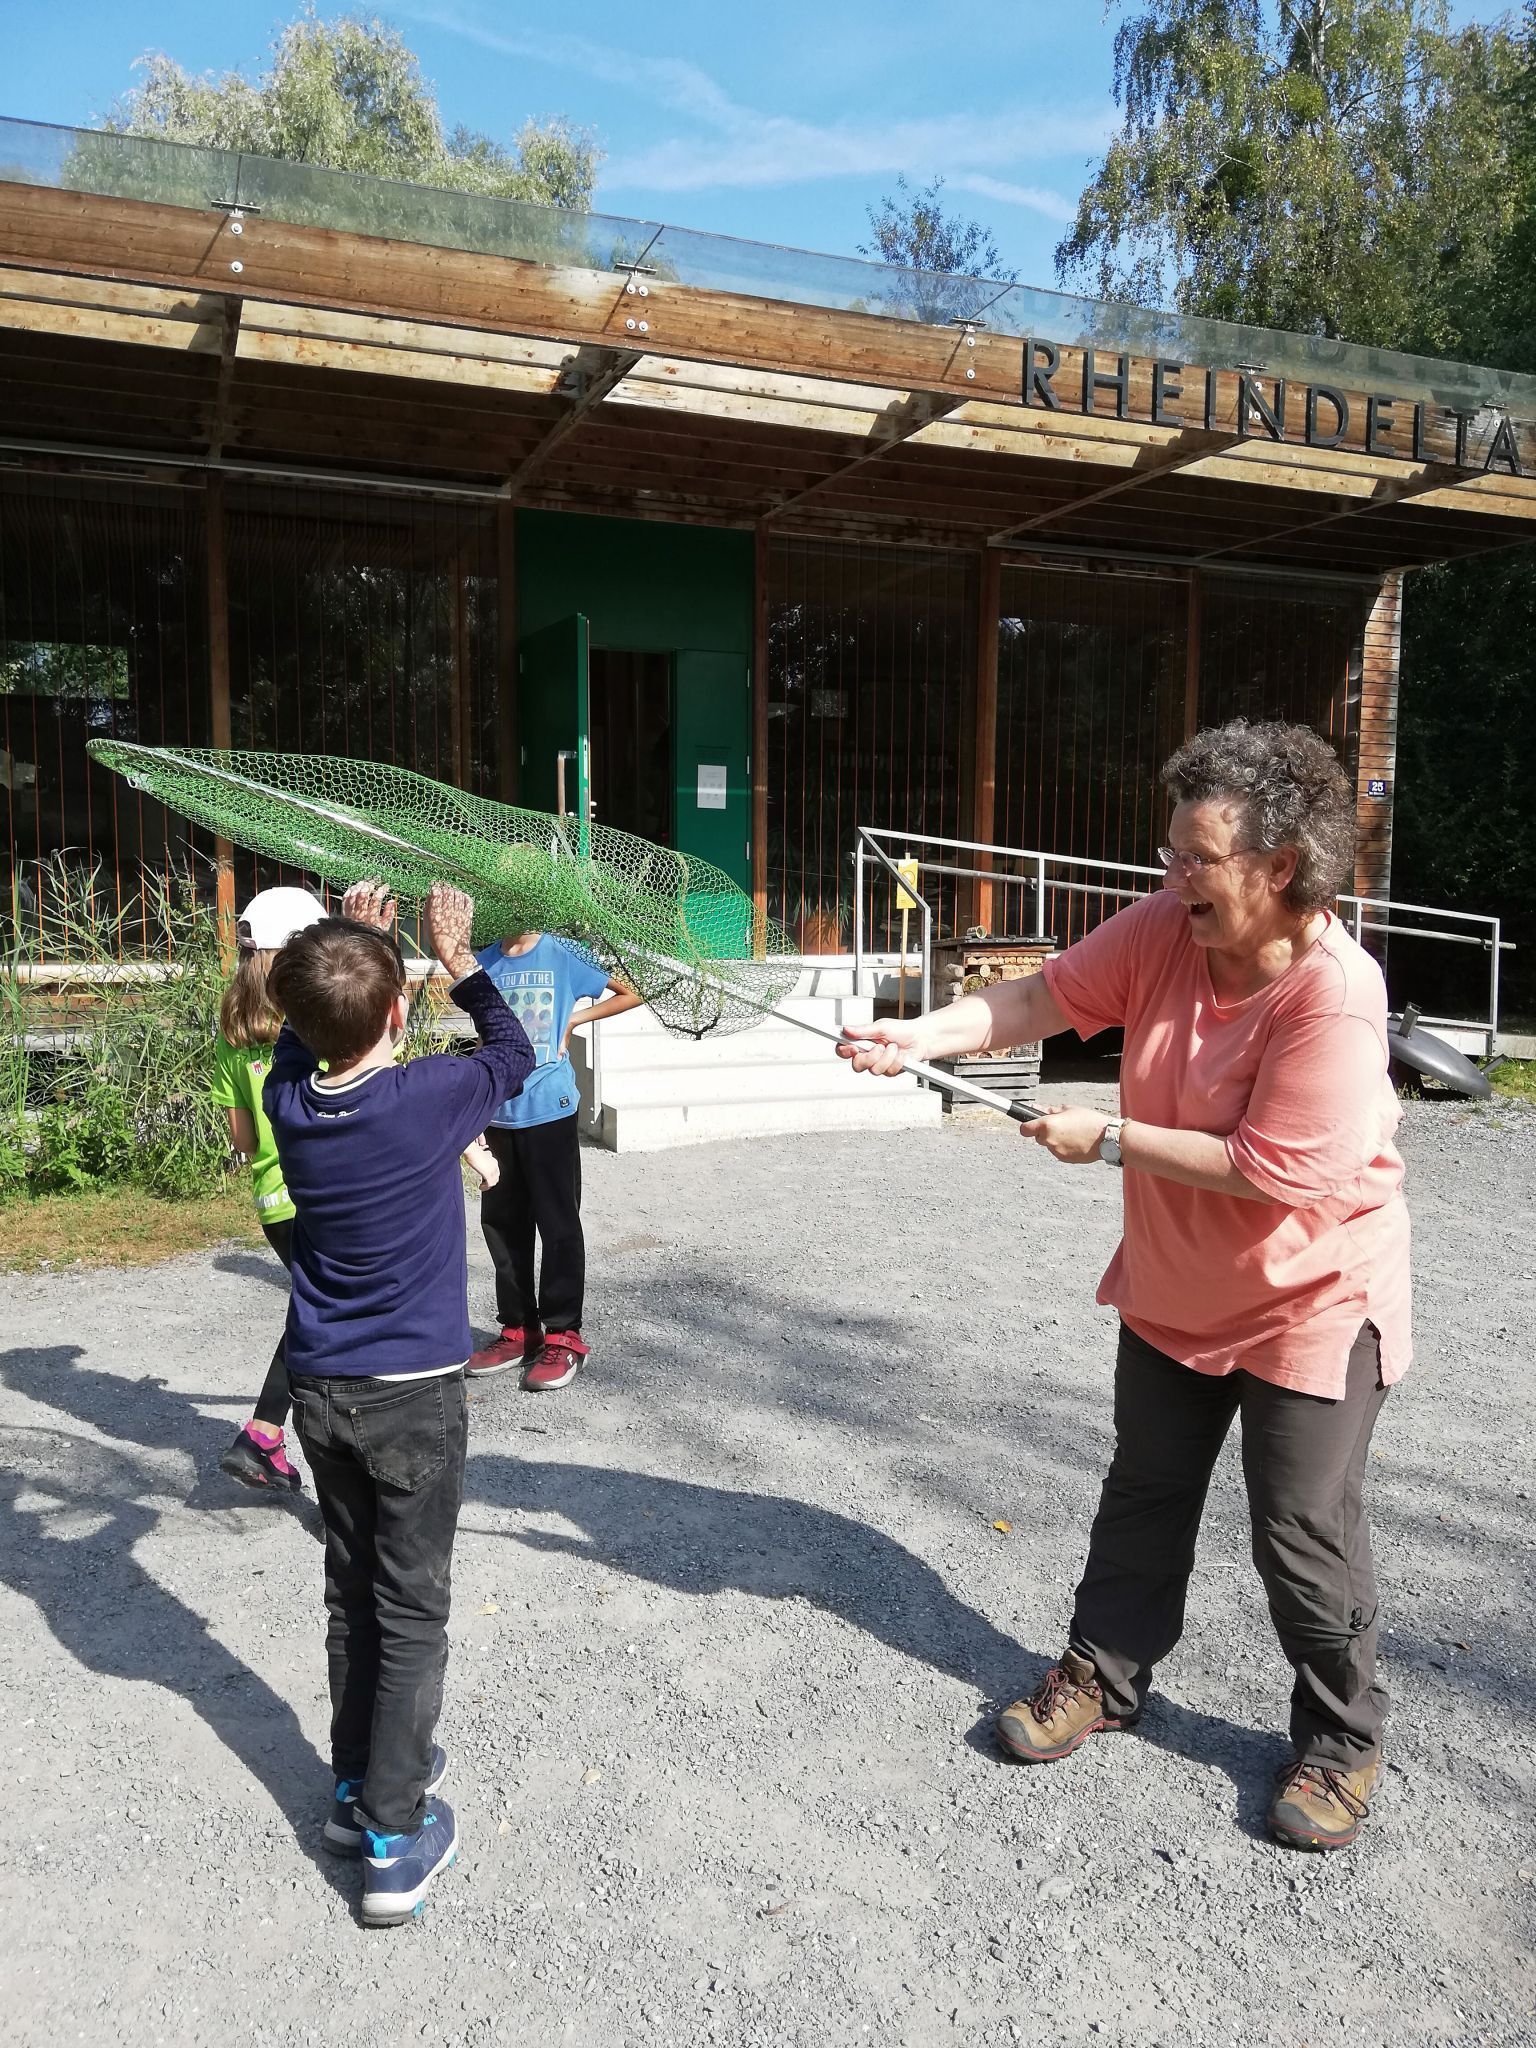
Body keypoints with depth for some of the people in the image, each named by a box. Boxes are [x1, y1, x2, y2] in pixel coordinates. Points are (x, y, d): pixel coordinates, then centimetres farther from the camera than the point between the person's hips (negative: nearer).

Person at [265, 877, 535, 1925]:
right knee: (411, 1609, 6)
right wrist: (457, 957, 9)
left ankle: (363, 1780, 34)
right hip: (413, 1393, -5)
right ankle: (393, 1836, 11)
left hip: (322, 1391, 5)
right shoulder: (429, 1098, -21)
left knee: (352, 1591, 19)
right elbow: (514, 1055, 0)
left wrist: (351, 944, 13)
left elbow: (302, 1037, 17)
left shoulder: (289, 1101, -8)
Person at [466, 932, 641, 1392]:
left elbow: (631, 993, 2)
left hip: (550, 1109, -4)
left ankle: (564, 1337, 10)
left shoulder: (564, 956, -3)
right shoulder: (486, 962, 7)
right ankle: (518, 1330, 23)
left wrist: (572, 1020, -5)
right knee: (502, 1224, 10)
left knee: (559, 1225, 1)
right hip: (499, 1113, 4)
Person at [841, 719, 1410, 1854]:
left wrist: (1109, 1140, -25)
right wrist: (922, 1034, -23)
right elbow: (1048, 995, -9)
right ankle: (1103, 1676, 39)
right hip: (1172, 1290, 7)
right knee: (1144, 1499, 20)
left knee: (1305, 1534, 7)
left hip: (1309, 1303, -6)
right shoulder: (1167, 927, -11)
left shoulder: (1335, 998, -30)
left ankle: (1341, 1740, 31)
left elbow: (1272, 1172, -31)